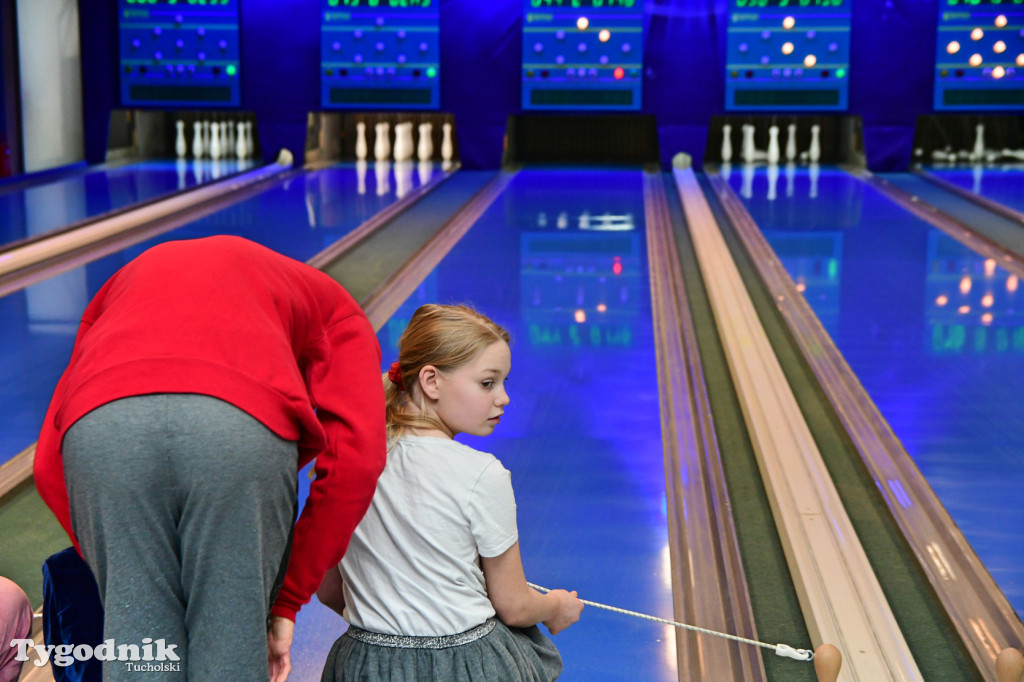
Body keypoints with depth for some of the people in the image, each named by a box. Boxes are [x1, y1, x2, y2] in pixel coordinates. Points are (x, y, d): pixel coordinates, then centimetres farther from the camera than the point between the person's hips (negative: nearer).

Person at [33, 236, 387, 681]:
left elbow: (50, 465, 29)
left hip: (97, 422, 3)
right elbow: (356, 457, 12)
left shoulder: (125, 281, 42)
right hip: (241, 426, -2)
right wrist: (287, 601, 17)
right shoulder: (329, 303, 33)